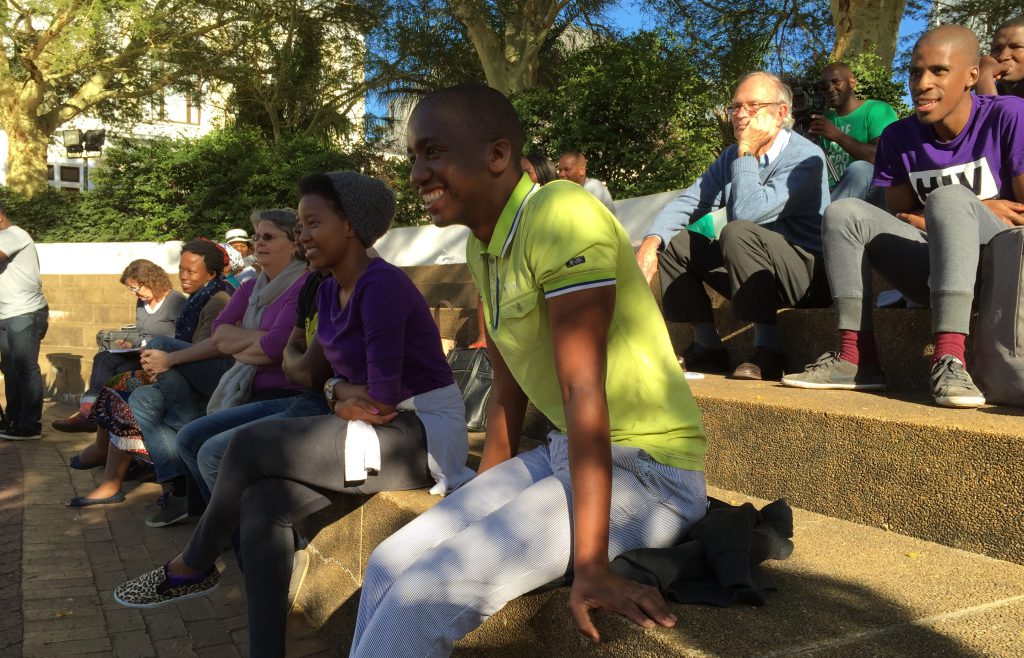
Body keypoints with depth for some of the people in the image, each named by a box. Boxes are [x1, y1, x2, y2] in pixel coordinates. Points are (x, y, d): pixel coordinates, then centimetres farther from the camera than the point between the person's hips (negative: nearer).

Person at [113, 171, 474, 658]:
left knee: (252, 443, -15)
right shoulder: (329, 290, 10)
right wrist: (337, 391, -6)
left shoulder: (382, 285, -18)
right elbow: (309, 372, 16)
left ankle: (193, 566, 9)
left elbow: (383, 400, -20)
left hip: (422, 435, -8)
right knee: (263, 503, -13)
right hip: (376, 431, 8)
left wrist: (341, 400, 1)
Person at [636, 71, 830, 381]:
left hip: (807, 273, -8)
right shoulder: (732, 157, 10)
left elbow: (748, 212, -29)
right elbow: (687, 202, 4)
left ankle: (767, 350, -24)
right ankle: (707, 347, 1)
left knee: (737, 233, -33)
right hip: (757, 275, 8)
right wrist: (650, 243, -13)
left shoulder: (805, 157, -15)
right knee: (671, 241, 0)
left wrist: (746, 153, -17)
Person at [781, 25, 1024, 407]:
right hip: (937, 269, 5)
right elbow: (898, 216, 7)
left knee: (948, 197, -31)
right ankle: (857, 359, -26)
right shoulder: (898, 137, 6)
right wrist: (978, 212, -5)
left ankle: (949, 358, -44)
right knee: (843, 213, -13)